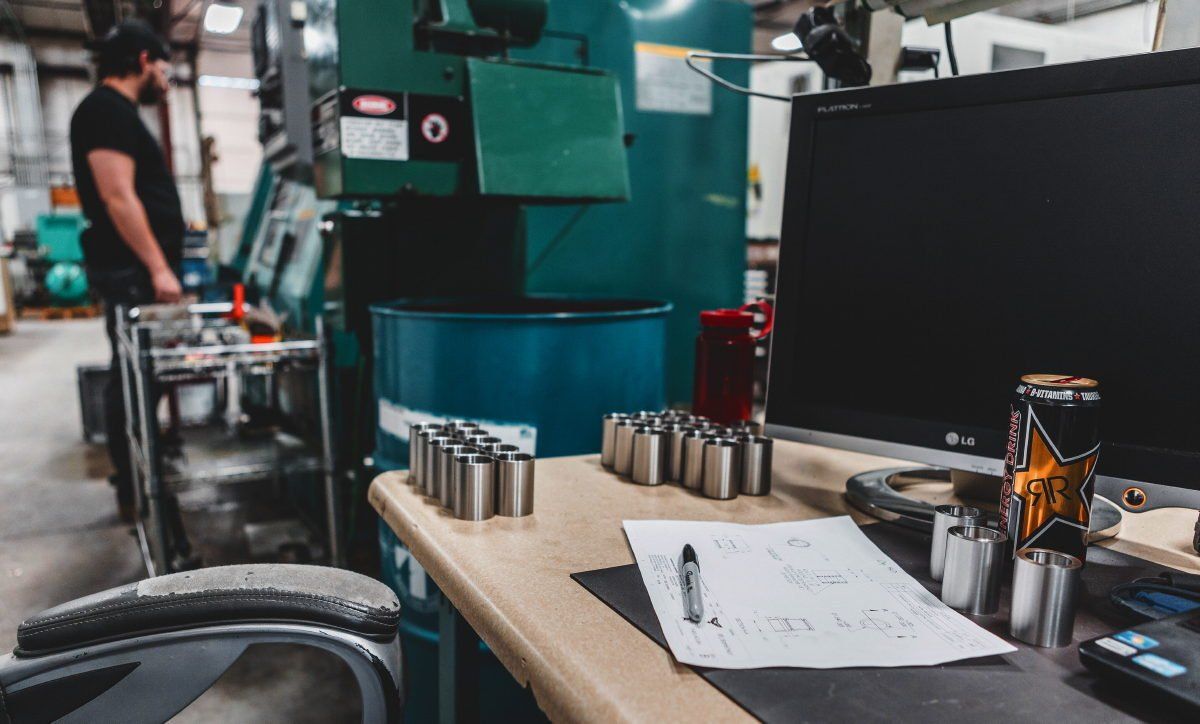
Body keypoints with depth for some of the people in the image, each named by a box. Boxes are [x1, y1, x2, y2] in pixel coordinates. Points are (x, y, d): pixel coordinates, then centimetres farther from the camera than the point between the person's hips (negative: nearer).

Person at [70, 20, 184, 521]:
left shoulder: (118, 113, 21)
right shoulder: (106, 110, -10)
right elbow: (118, 198, -19)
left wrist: (161, 266, 23)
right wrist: (158, 268, -22)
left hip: (141, 270, 10)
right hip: (132, 272, -10)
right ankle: (135, 492, 2)